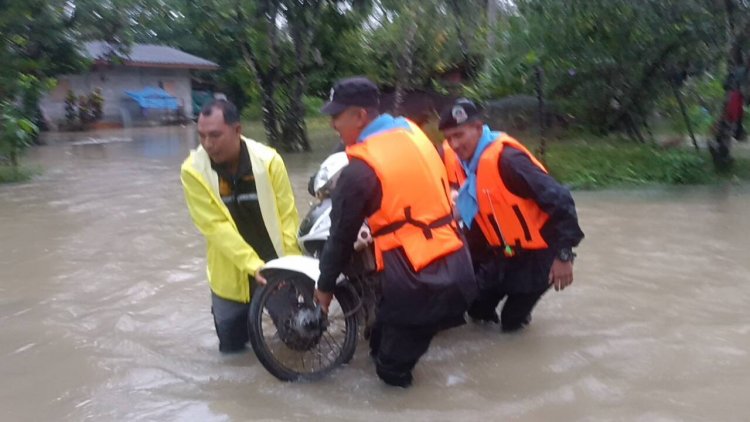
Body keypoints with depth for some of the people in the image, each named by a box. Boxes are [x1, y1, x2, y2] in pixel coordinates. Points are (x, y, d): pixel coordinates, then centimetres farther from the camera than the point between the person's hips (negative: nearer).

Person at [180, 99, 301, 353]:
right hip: (232, 270, 0)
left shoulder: (268, 160, -14)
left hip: (275, 264, 0)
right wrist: (252, 265, -26)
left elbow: (287, 217, -9)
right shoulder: (193, 171, -14)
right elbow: (215, 226, -18)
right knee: (231, 344, 10)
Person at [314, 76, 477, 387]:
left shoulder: (359, 171, -13)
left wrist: (325, 286, 11)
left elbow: (342, 234, -4)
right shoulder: (414, 134, 7)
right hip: (459, 271, 7)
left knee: (393, 370, 12)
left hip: (416, 285, -7)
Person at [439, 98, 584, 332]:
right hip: (502, 250, 6)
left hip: (537, 251, -6)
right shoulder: (453, 158, -6)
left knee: (512, 321, 0)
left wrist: (563, 254, -24)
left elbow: (559, 200, -27)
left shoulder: (505, 159, -28)